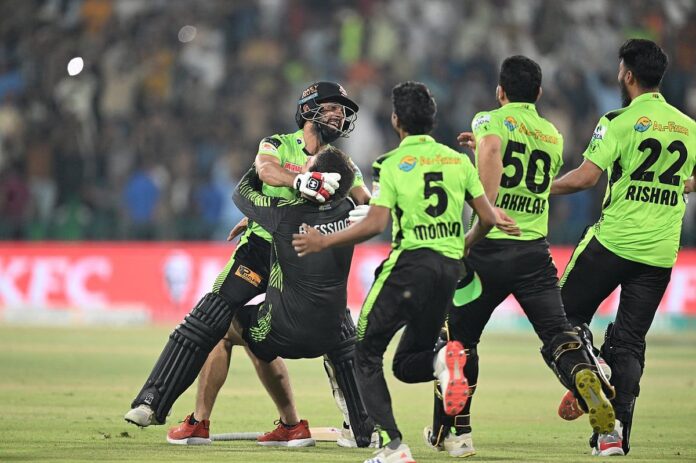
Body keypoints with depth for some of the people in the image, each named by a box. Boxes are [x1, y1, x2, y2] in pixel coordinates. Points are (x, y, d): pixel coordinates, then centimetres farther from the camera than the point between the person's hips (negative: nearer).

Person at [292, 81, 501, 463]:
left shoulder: (391, 164, -3)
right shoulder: (458, 160, 11)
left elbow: (375, 224, -12)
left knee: (367, 355, 7)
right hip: (449, 267, 5)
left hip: (410, 262, -5)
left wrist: (324, 242, -1)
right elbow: (488, 218, 11)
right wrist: (464, 246, 30)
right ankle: (444, 360, -17)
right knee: (407, 364, 19)